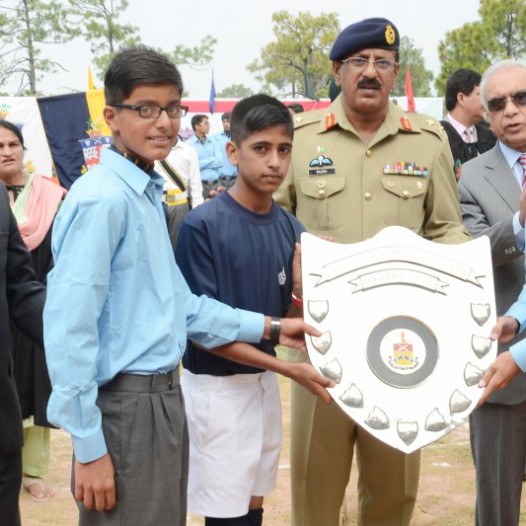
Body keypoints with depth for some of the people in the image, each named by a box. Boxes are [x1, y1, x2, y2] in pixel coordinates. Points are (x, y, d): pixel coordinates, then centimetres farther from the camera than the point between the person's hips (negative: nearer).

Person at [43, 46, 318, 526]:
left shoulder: (149, 196, 11)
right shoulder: (102, 199, -18)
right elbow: (69, 327, -21)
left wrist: (269, 328, 15)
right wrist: (88, 445, -20)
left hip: (163, 397, 9)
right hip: (125, 407, -9)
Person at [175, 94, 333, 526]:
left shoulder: (291, 228, 2)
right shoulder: (202, 225, -16)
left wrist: (306, 294, -14)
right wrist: (290, 369, -21)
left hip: (265, 381, 6)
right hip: (217, 385, -6)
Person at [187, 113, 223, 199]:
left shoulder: (213, 143, 13)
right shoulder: (189, 144, -4)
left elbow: (220, 162, 4)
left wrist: (202, 163, -5)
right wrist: (212, 160, -1)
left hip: (216, 184, 5)